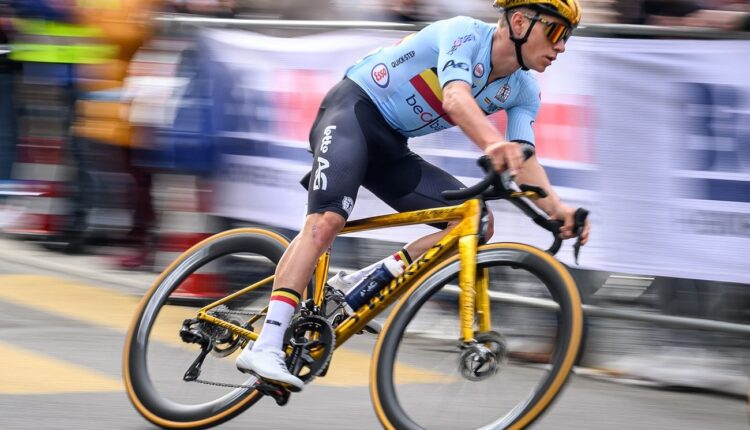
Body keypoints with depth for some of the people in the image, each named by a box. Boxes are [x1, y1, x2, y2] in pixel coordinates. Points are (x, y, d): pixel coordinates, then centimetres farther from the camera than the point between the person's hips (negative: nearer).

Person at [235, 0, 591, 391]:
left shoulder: (523, 92, 1)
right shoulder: (465, 34, -19)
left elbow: (524, 162, -10)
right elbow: (455, 98, -38)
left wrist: (556, 207, -30)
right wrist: (495, 145, -57)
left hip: (390, 147, 8)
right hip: (353, 109, -8)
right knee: (326, 221, -28)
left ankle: (375, 280, -4)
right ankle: (265, 346, -33)